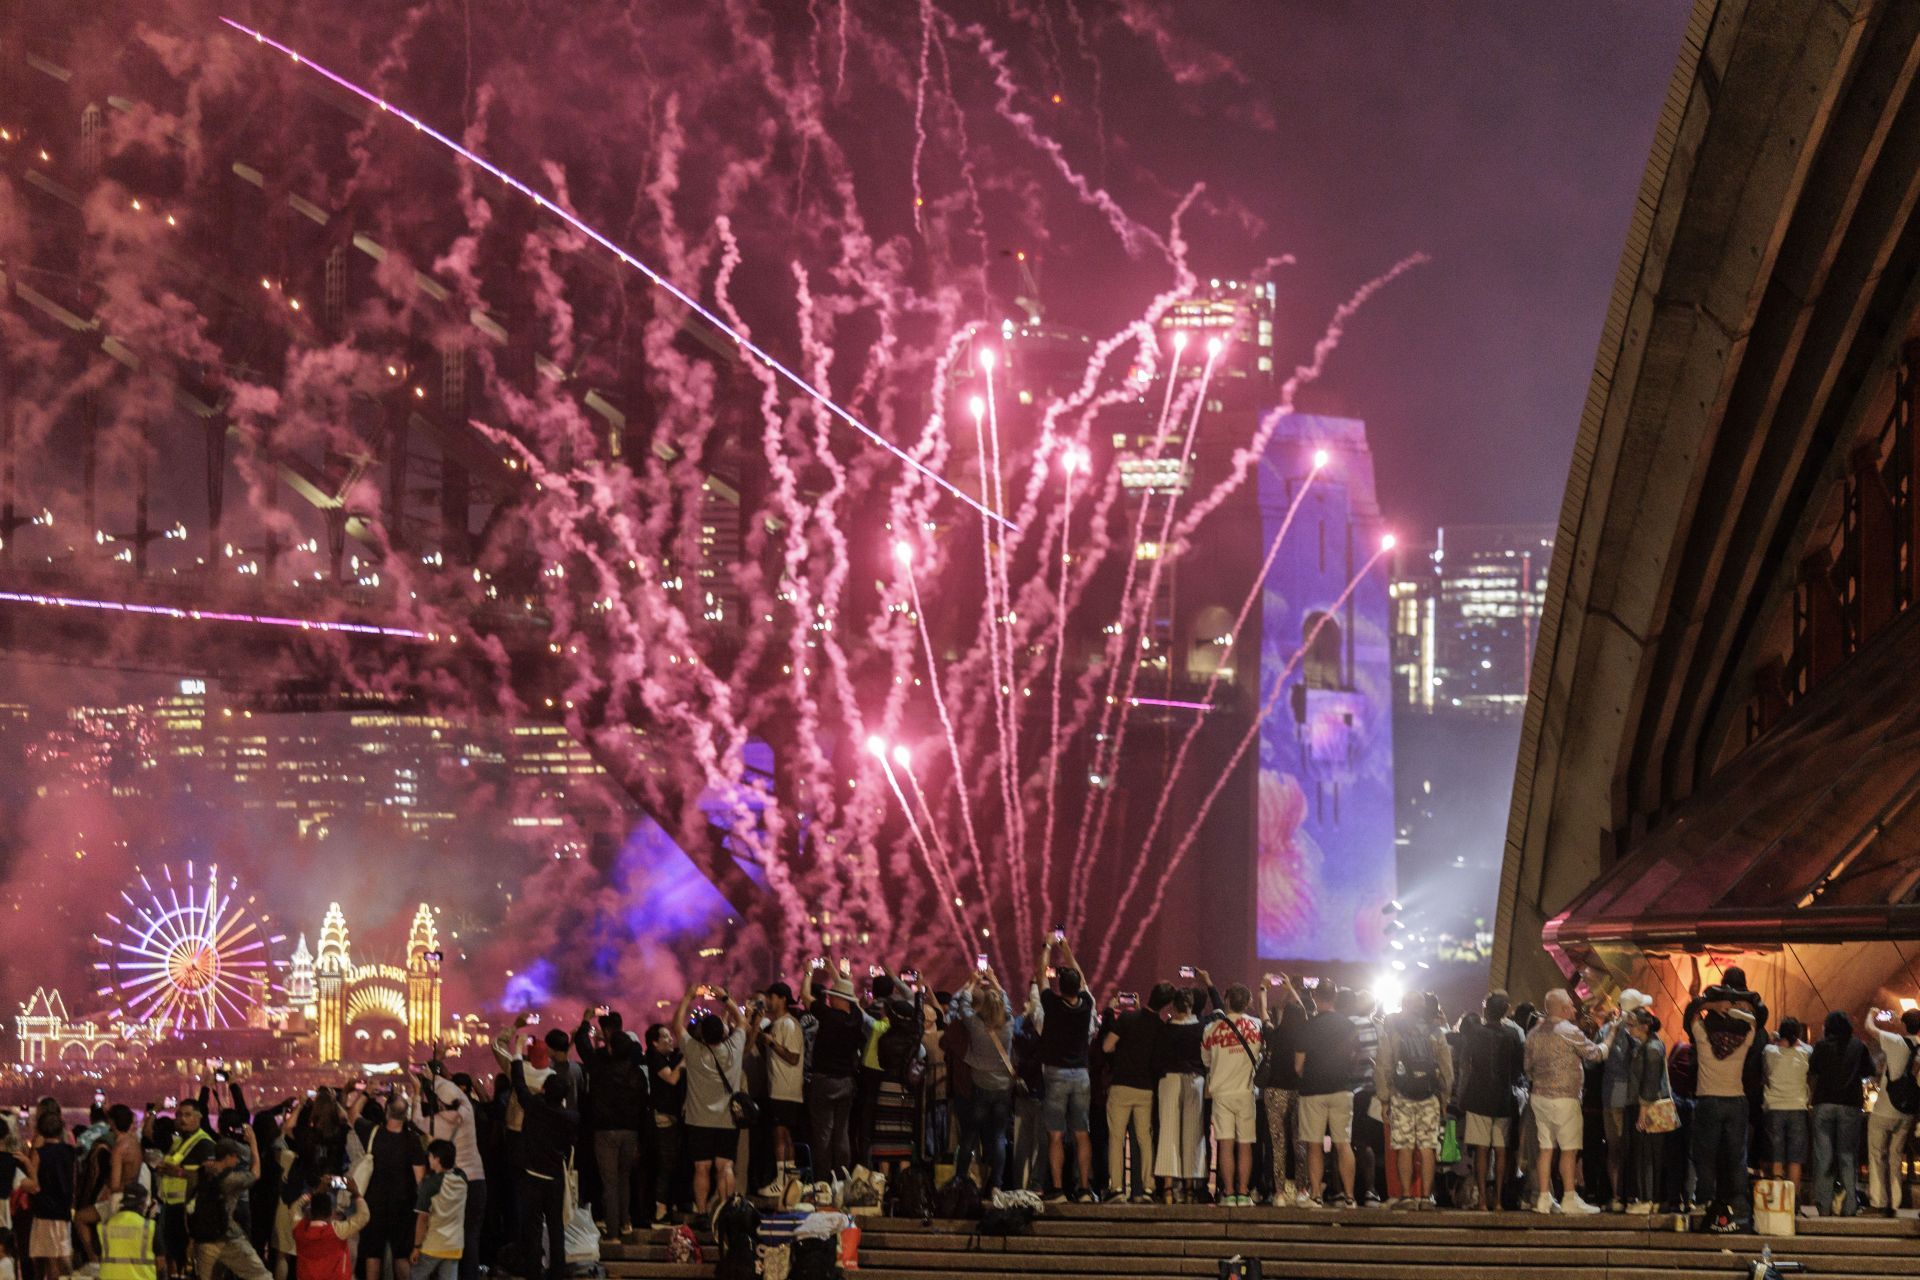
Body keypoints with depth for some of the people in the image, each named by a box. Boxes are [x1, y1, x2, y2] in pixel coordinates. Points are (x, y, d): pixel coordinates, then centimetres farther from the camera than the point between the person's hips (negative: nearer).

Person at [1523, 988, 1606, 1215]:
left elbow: (1528, 1067, 14)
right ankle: (1569, 1199, -2)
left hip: (1540, 1096, 7)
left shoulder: (1534, 1033, 8)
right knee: (1569, 1149, -2)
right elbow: (1595, 1054, -5)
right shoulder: (1569, 1032, -12)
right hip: (1564, 1098, -7)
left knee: (1546, 1149, 8)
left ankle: (1543, 1198, 6)